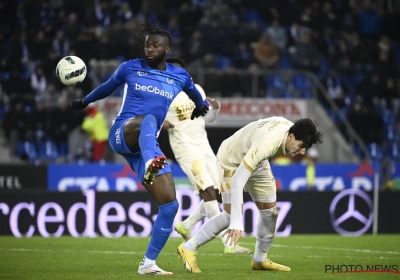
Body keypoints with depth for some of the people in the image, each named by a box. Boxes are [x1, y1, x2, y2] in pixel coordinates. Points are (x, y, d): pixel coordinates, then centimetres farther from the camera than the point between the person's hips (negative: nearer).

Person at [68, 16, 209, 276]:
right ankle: (151, 164, -75)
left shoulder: (179, 76, 11)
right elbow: (108, 87, 26)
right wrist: (84, 102, 36)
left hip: (147, 145, 4)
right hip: (122, 134, -4)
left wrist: (202, 106, 20)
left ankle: (148, 263, 2)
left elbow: (196, 96, 35)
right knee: (148, 119, -41)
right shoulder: (130, 68, 6)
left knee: (170, 203, -8)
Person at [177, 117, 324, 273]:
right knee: (231, 215, -17)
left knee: (270, 211, 4)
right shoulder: (266, 143, -44)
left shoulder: (292, 130, -20)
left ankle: (260, 260, 21)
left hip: (255, 160, 8)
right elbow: (237, 181, -47)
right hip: (231, 160, -8)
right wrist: (236, 223, -52)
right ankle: (189, 248, -2)